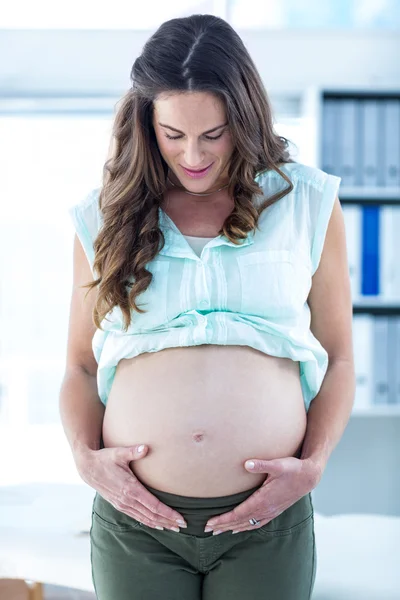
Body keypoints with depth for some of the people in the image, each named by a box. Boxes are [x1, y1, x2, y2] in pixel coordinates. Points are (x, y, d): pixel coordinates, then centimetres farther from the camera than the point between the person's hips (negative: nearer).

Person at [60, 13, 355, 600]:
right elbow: (81, 367, 12)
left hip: (266, 518, 0)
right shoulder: (106, 217, 6)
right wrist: (86, 456, -5)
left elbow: (337, 358, 8)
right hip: (137, 516, 1)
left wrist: (313, 465, -4)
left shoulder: (308, 203, 4)